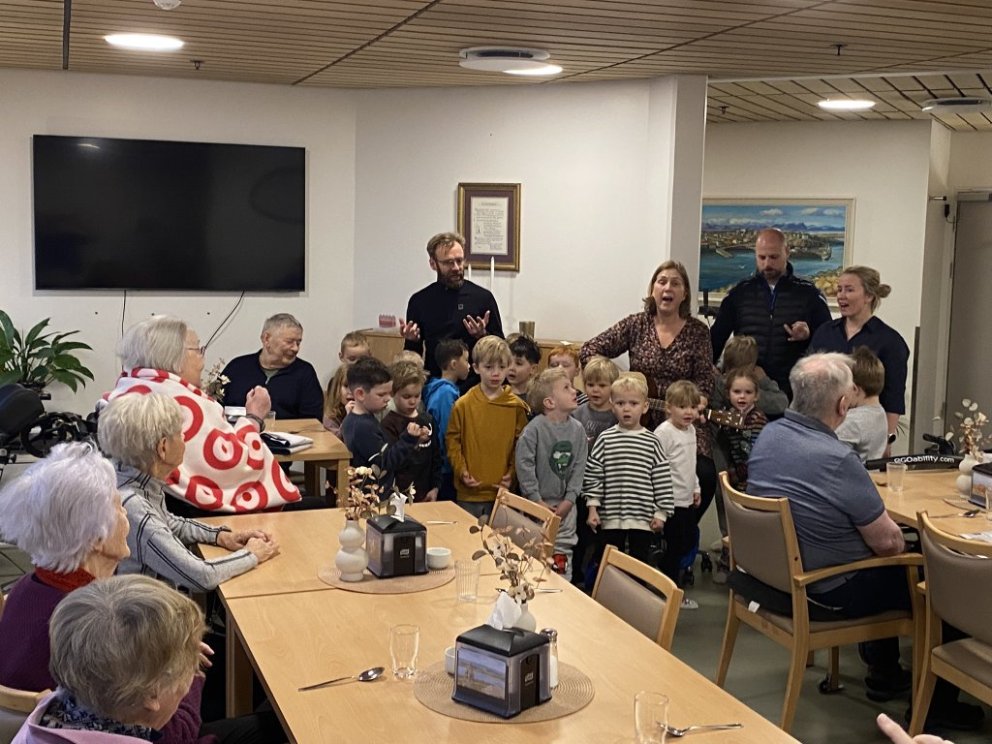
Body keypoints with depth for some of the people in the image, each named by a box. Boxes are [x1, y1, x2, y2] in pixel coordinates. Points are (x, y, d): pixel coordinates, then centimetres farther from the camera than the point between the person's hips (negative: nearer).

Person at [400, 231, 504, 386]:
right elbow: (414, 355, 15)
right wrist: (411, 340, -5)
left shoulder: (483, 297, 1)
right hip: (433, 383, 2)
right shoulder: (419, 301, 7)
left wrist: (482, 335, -12)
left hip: (473, 384, -2)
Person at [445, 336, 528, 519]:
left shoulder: (516, 406, 1)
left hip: (503, 490, 0)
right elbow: (452, 441, 2)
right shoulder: (463, 405, -1)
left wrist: (513, 473, -6)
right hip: (469, 491, 0)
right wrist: (461, 470, -8)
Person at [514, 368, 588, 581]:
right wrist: (537, 500, -14)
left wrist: (569, 500, -6)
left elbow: (579, 467, 2)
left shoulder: (577, 429, 0)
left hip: (565, 505, 4)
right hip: (538, 502, -4)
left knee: (562, 553, 7)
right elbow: (523, 463, -16)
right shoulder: (535, 428, -15)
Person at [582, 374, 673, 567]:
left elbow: (662, 478, 2)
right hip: (610, 517, 0)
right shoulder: (605, 439, -2)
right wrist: (592, 509, -4)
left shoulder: (651, 442, 0)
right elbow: (593, 475, 0)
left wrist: (661, 513, 0)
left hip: (643, 519, 1)